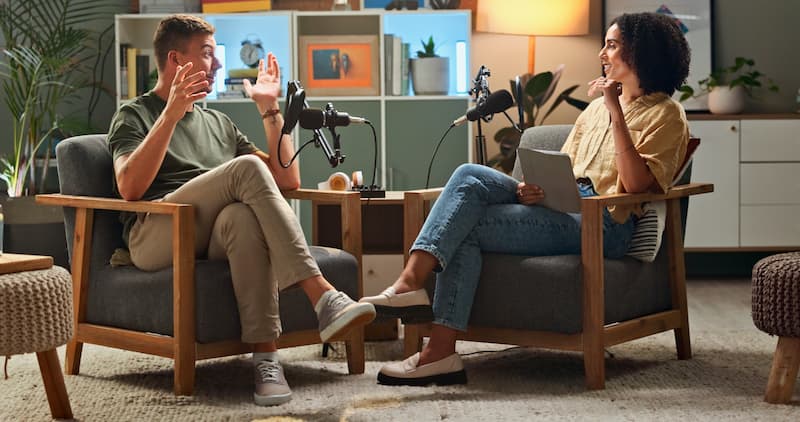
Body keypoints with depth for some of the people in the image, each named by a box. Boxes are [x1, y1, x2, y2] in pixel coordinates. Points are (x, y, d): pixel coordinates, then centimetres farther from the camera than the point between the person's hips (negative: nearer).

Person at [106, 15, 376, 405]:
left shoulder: (219, 123, 30)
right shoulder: (134, 116, 14)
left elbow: (288, 180, 25)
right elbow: (129, 188, -8)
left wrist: (270, 109, 19)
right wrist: (171, 115, -14)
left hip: (219, 237, 4)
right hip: (156, 236, -4)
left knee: (243, 216, -37)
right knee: (247, 168, -30)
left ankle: (265, 356, -46)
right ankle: (321, 296, -39)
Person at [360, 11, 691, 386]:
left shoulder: (665, 114, 2)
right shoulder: (597, 107, 26)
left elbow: (636, 183, -13)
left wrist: (616, 113, -14)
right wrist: (538, 189, -1)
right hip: (564, 211, 7)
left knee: (466, 226, -20)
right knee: (470, 176, -18)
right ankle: (411, 281, -29)